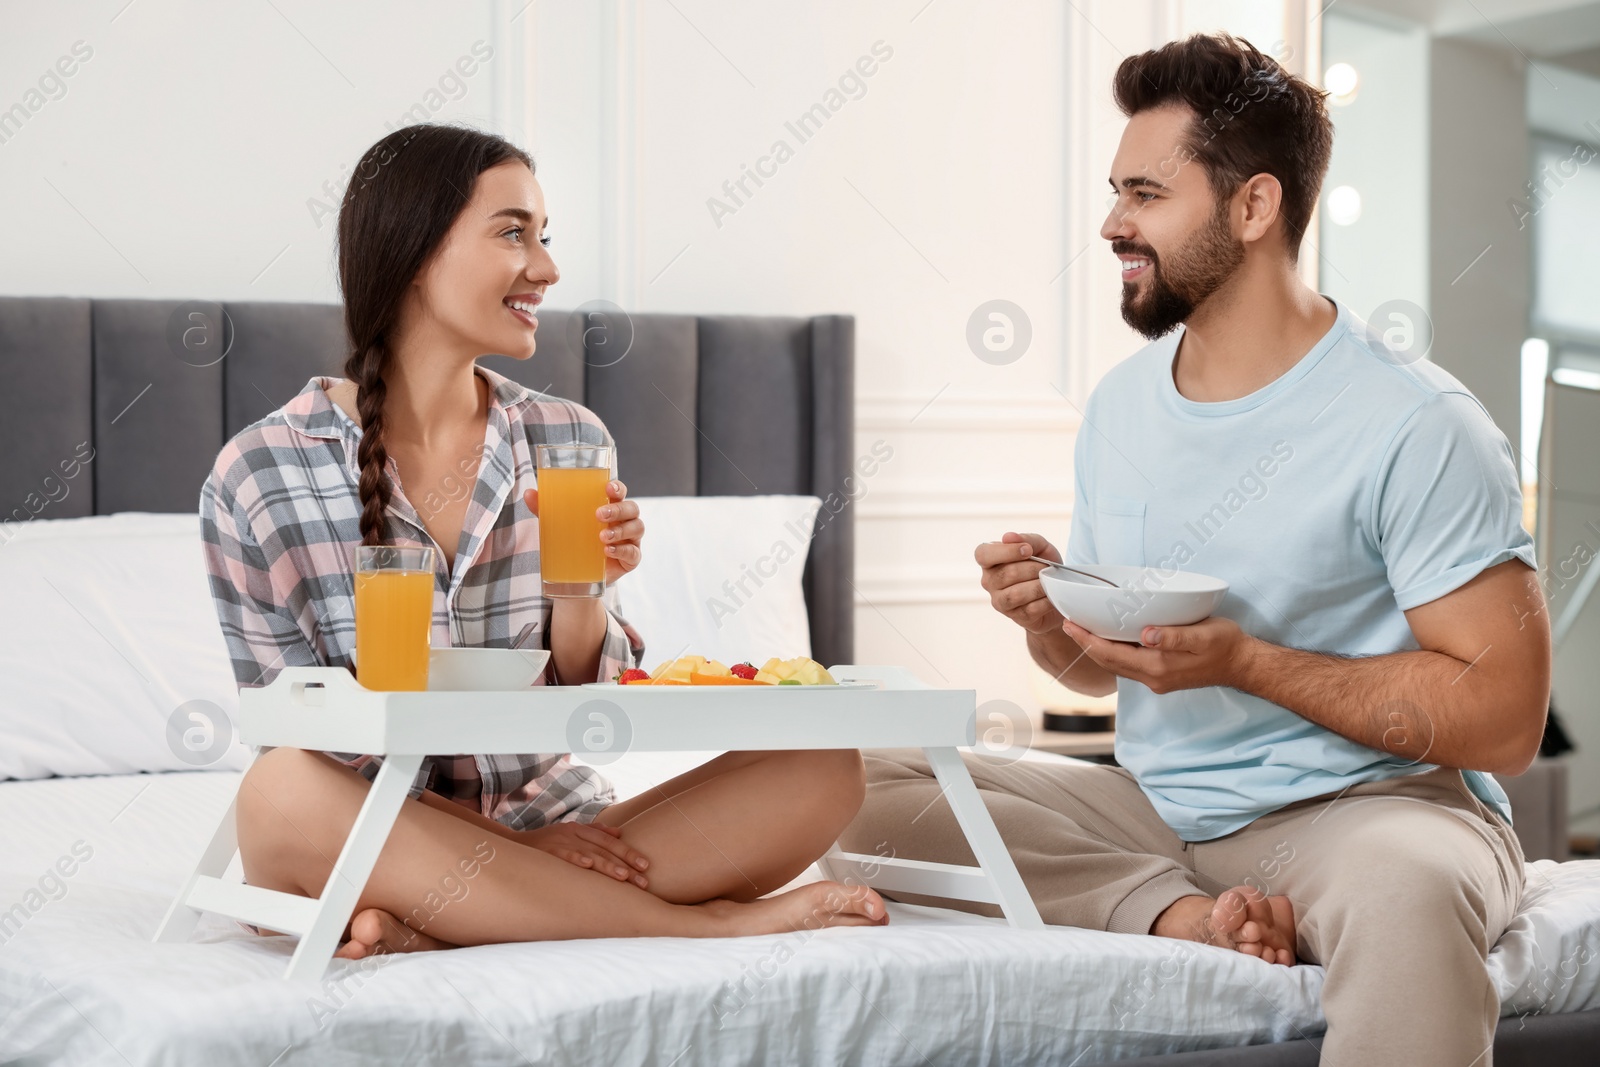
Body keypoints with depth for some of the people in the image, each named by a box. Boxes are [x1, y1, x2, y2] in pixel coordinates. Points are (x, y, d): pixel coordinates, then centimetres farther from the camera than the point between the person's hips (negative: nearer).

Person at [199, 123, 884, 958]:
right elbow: (311, 739, -7)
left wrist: (580, 590, -17)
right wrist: (511, 834, -16)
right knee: (285, 789, -36)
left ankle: (434, 933, -27)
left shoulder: (570, 442, 3)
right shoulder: (258, 477, -7)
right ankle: (706, 922, -25)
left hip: (554, 820, 3)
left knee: (825, 767, -15)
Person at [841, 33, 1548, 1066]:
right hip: (1156, 802, 8)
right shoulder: (1121, 403, 10)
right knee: (856, 784, -12)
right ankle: (1181, 912, -19)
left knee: (1405, 892, -43)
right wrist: (1053, 621, -5)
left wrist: (1243, 662, -20)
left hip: (1365, 803, -7)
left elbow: (1505, 717, -16)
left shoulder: (1414, 426, -12)